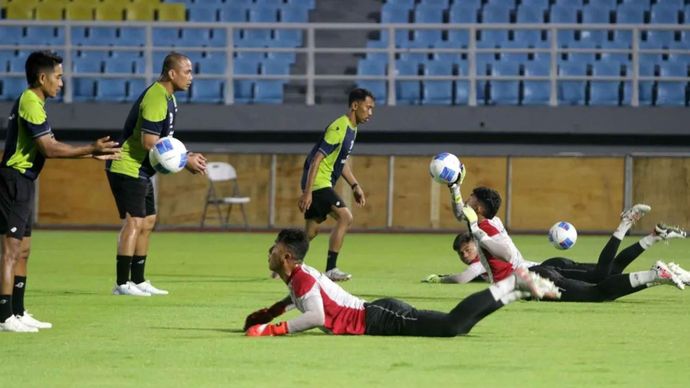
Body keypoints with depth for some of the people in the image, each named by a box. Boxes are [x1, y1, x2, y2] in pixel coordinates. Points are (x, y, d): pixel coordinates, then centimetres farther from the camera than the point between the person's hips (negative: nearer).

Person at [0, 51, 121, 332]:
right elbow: (49, 149, -19)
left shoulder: (31, 103, 17)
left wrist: (92, 154, 16)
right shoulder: (31, 104, -15)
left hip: (23, 183, 11)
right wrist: (90, 149, -13)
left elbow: (49, 148, 19)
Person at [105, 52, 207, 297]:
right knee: (134, 222, -12)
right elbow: (149, 142, -26)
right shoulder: (155, 99, -21)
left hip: (141, 171, 11)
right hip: (128, 168, -11)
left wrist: (186, 157, 7)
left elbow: (163, 139, 20)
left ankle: (138, 281, 18)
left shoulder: (166, 97, 12)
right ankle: (122, 284, -12)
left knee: (147, 222, 13)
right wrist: (184, 161, -21)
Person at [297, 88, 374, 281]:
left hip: (324, 183, 10)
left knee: (311, 231, 14)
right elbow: (317, 159, -22)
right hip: (318, 182, -10)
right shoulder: (338, 128, -19)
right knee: (345, 217, -19)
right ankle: (330, 270, -18)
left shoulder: (352, 129, 12)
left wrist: (355, 186, 16)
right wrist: (307, 192, -25)